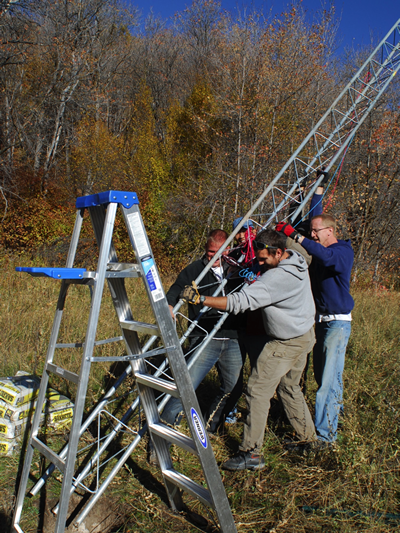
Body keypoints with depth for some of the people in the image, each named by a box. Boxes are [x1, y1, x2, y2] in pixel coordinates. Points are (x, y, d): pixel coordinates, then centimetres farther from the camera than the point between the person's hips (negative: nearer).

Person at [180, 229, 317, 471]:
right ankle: (308, 438, 37)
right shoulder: (297, 259, -4)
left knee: (258, 392, -5)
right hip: (304, 335, 10)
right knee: (289, 388, 23)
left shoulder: (277, 278, -32)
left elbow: (240, 302, -37)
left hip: (285, 344, -10)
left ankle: (252, 453, 3)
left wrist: (200, 299, -36)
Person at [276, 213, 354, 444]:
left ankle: (325, 434, -4)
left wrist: (295, 235, -38)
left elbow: (326, 257, -35)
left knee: (329, 377, -9)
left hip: (338, 322, -8)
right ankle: (335, 411, 38)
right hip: (321, 320, 8)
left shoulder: (344, 252, -11)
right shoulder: (316, 254, 12)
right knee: (321, 375, 16)